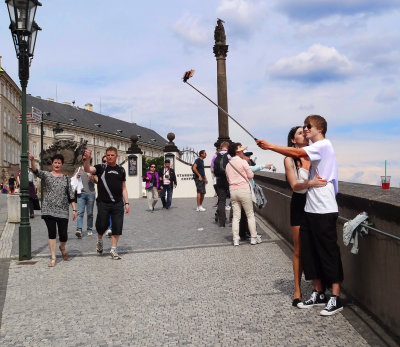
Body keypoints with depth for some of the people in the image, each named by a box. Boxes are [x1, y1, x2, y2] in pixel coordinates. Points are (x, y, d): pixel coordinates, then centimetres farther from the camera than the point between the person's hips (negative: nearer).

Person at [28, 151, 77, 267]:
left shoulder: (66, 178, 11)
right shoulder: (46, 175, 5)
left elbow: (71, 195, 10)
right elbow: (36, 171, -17)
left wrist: (74, 209, 3)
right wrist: (32, 160, -36)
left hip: (63, 211, 2)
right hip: (49, 209, -1)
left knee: (63, 234, 0)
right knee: (52, 233, -4)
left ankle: (62, 248, 34)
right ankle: (53, 258, 5)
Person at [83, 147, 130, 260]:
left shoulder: (121, 170, 11)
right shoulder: (101, 168, 2)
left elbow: (123, 188, 13)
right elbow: (87, 169, -16)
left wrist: (126, 203, 7)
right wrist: (88, 158, -34)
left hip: (118, 204, 3)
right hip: (103, 203, -2)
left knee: (117, 227, 1)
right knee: (102, 225, 1)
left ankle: (113, 250, 14)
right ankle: (99, 241, 33)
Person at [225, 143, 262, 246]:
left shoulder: (228, 165, 9)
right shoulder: (243, 162, -6)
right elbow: (251, 175, 0)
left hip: (233, 190, 5)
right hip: (244, 190, -5)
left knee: (236, 216, 6)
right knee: (250, 215, 5)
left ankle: (235, 239, 5)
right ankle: (253, 237, 8)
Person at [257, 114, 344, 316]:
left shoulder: (324, 145, -7)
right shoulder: (315, 149, 21)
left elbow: (298, 153, -18)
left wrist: (270, 146, -13)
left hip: (324, 210, -9)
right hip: (311, 209, 9)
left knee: (328, 253, -4)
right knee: (308, 252, 10)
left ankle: (335, 299, 4)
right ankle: (318, 294, 21)